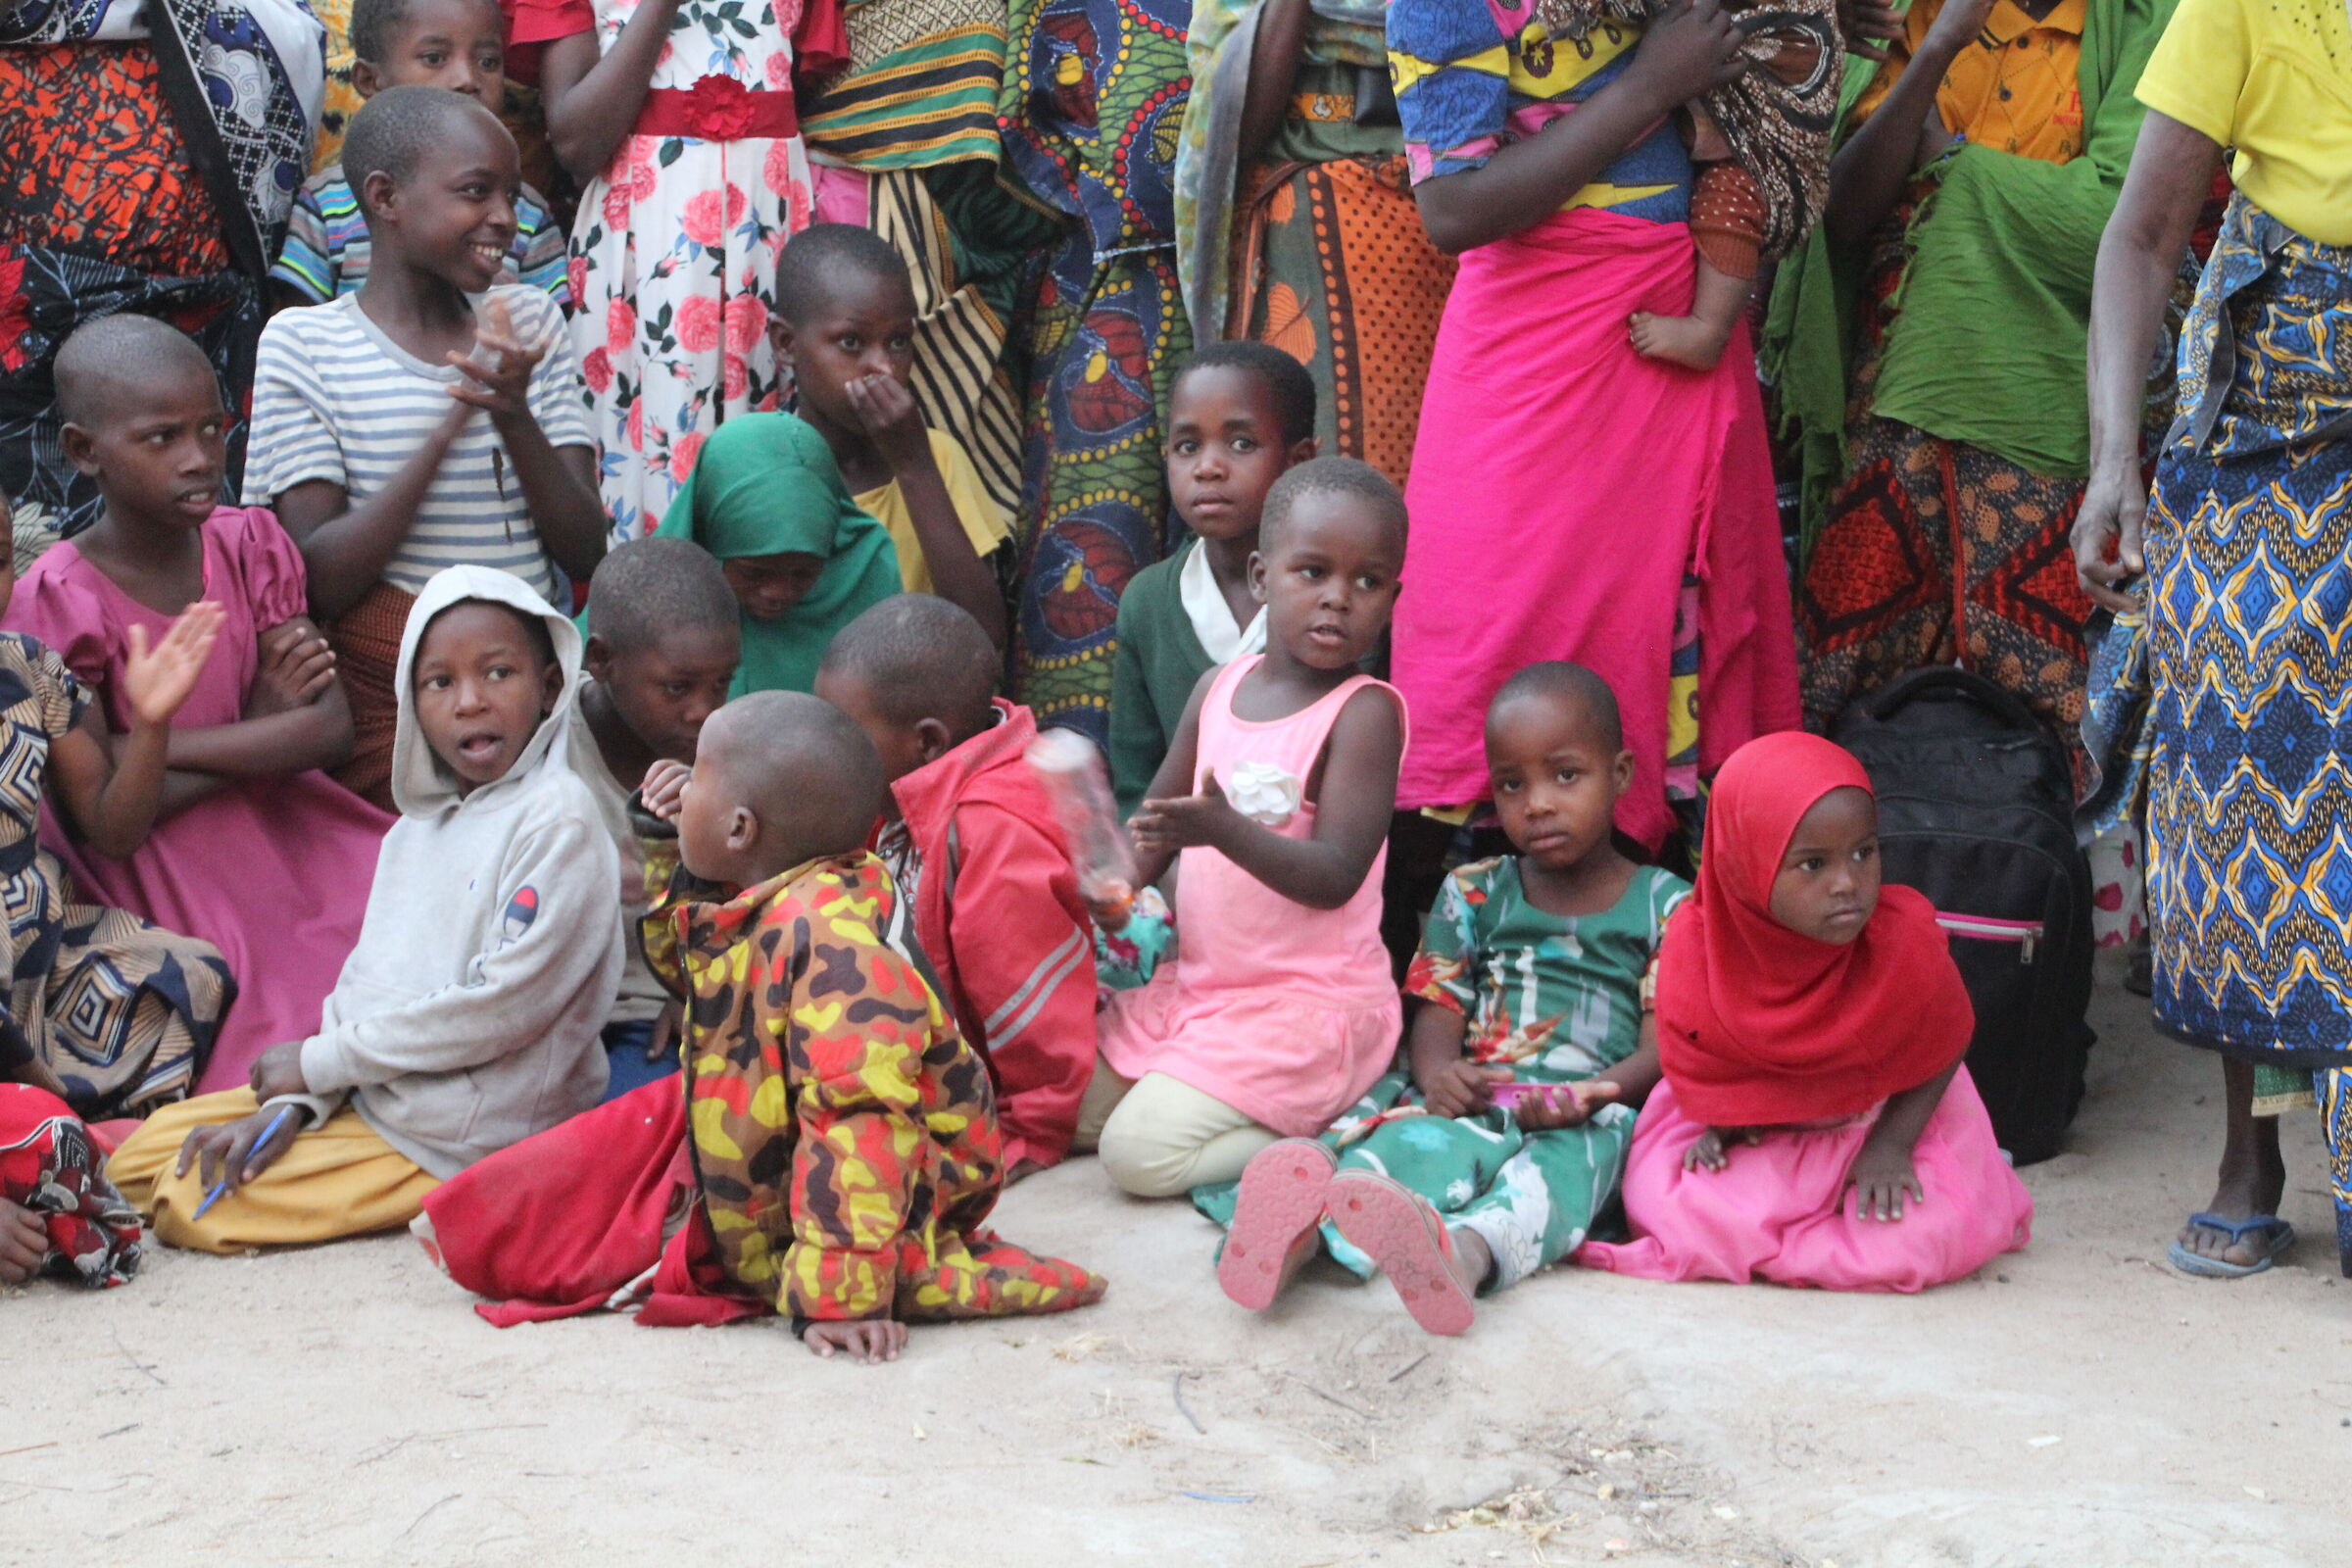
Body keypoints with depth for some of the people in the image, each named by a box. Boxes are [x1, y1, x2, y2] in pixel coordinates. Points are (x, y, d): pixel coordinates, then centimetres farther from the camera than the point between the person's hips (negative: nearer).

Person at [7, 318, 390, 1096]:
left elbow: (332, 728, -7)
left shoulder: (248, 544, 2)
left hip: (284, 828, 6)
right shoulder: (63, 600, -13)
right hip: (163, 874, -6)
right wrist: (268, 737, -11)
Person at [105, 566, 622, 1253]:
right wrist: (291, 1103, -8)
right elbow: (362, 985, 12)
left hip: (462, 1141, -9)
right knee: (141, 1155, 8)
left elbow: (505, 1003, -21)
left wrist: (318, 1060, -12)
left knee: (191, 1206, -14)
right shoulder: (413, 831, 14)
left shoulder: (559, 820, -15)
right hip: (364, 1099, 9)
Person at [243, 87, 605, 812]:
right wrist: (451, 423, -19)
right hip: (386, 716, -4)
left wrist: (516, 419, -13)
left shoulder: (528, 323, 11)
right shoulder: (304, 343, -3)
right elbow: (320, 580, -12)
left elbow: (585, 554, 4)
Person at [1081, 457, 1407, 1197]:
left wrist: (1227, 831, -37)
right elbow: (1156, 816, 16)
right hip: (1192, 981, 8)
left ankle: (1319, 1139, 0)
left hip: (1305, 1002, -8)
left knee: (1139, 1152, -19)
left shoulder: (1364, 712, -14)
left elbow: (1337, 875, -23)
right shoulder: (1219, 688, 6)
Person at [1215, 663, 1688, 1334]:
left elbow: (1664, 1044, 3)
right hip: (1475, 1100, 2)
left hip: (1593, 1113, -2)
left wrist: (1589, 1095, -19)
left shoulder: (1664, 905, 12)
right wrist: (1437, 1070, -14)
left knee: (1563, 1161, -39)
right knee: (1417, 1137, -33)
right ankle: (1302, 1226, -66)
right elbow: (1437, 1013, 13)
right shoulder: (1473, 895, 20)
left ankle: (1468, 1252, -72)